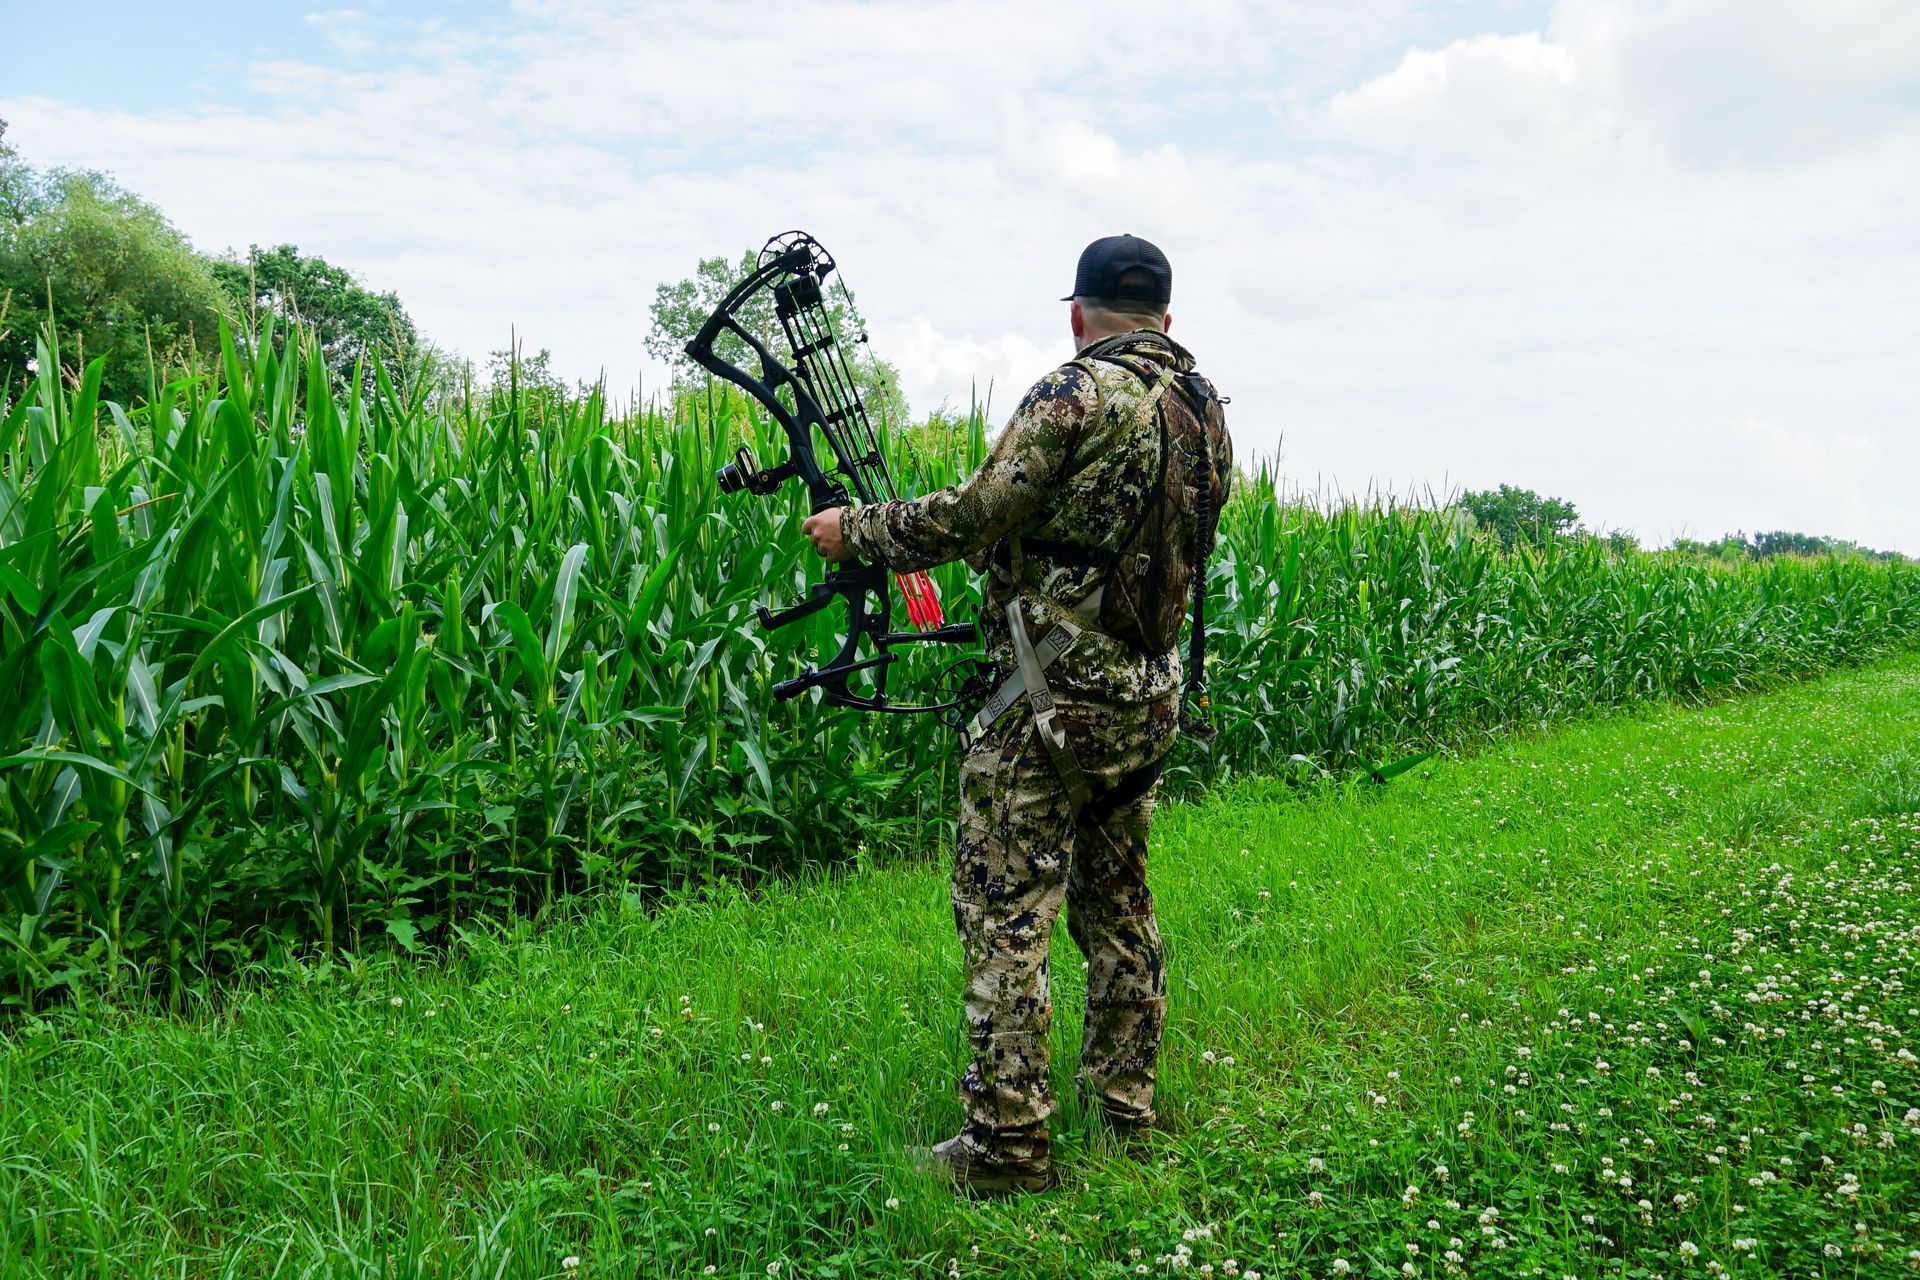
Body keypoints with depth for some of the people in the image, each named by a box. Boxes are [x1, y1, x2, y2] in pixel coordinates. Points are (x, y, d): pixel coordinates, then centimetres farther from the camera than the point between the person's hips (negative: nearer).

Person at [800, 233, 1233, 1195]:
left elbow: (975, 515, -16)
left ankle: (1008, 1143, 4)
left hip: (1053, 700, -8)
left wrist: (855, 529, -2)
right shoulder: (1205, 408, 10)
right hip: (1150, 697, 8)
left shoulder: (1078, 393, -13)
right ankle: (1125, 1098, 31)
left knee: (1006, 909, -1)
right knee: (1117, 900, 19)